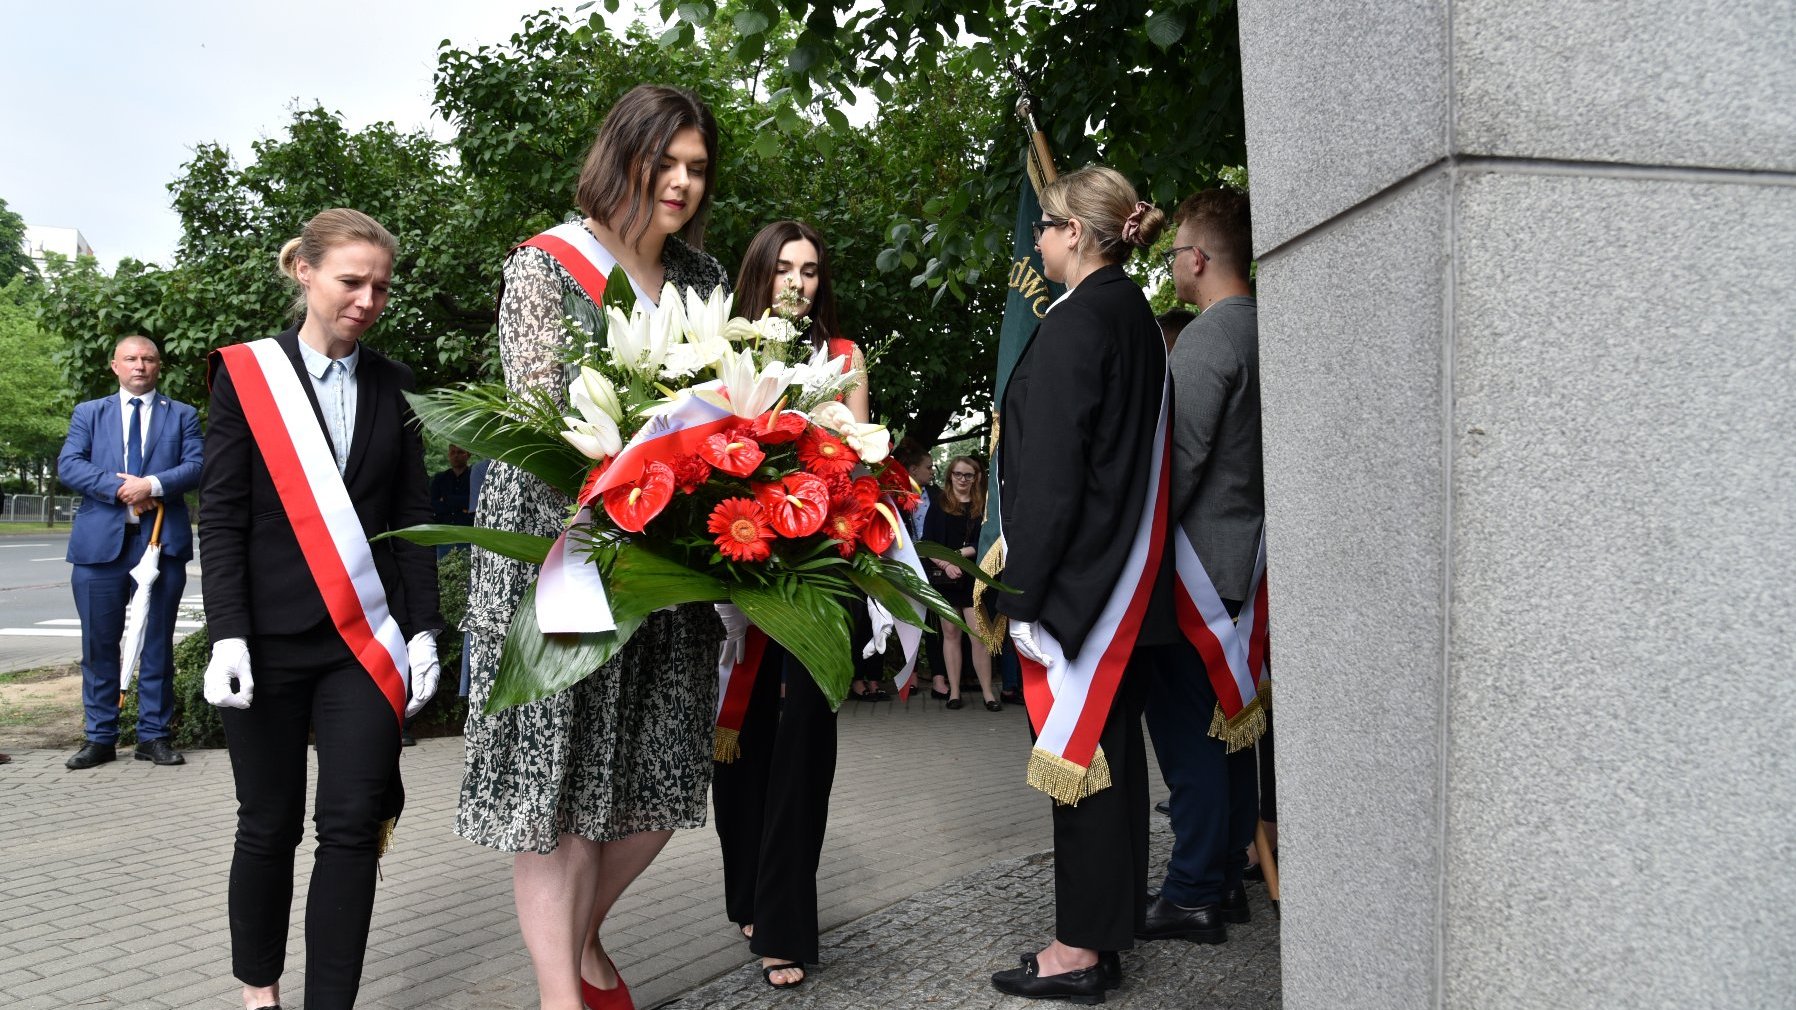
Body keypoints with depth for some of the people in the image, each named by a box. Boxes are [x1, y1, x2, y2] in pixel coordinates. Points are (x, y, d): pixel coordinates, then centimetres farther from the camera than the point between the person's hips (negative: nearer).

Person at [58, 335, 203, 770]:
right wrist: (118, 487, -14)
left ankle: (153, 735, 11)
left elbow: (196, 466, -1)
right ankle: (99, 737, 14)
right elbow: (68, 464, 1)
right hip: (101, 542, 1)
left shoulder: (182, 415, 12)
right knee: (99, 644, 4)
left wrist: (153, 485, -17)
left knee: (157, 644, 4)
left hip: (162, 540, -1)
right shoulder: (89, 413, 14)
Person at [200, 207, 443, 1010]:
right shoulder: (246, 373, 1)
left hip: (366, 639, 2)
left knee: (353, 827, -3)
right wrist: (227, 635, -11)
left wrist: (424, 630, 1)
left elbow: (413, 516, 8)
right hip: (270, 640, -1)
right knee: (270, 823, 9)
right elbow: (221, 516, -3)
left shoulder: (392, 386, 8)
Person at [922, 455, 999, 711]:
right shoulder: (939, 505, 8)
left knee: (979, 636, -7)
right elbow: (927, 544, 2)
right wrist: (946, 564, -14)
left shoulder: (983, 507, 8)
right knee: (951, 634, 5)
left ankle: (987, 692, -2)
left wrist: (957, 554, -12)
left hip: (973, 578, -1)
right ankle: (954, 691, 10)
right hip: (945, 578, 1)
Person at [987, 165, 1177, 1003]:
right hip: (1129, 575, 9)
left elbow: (1051, 472, -19)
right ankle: (1118, 911, 28)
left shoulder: (1075, 323, -14)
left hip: (1079, 577, -9)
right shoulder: (1135, 316, 12)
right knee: (1114, 743, 16)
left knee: (1078, 745, -2)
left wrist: (1022, 594, -17)